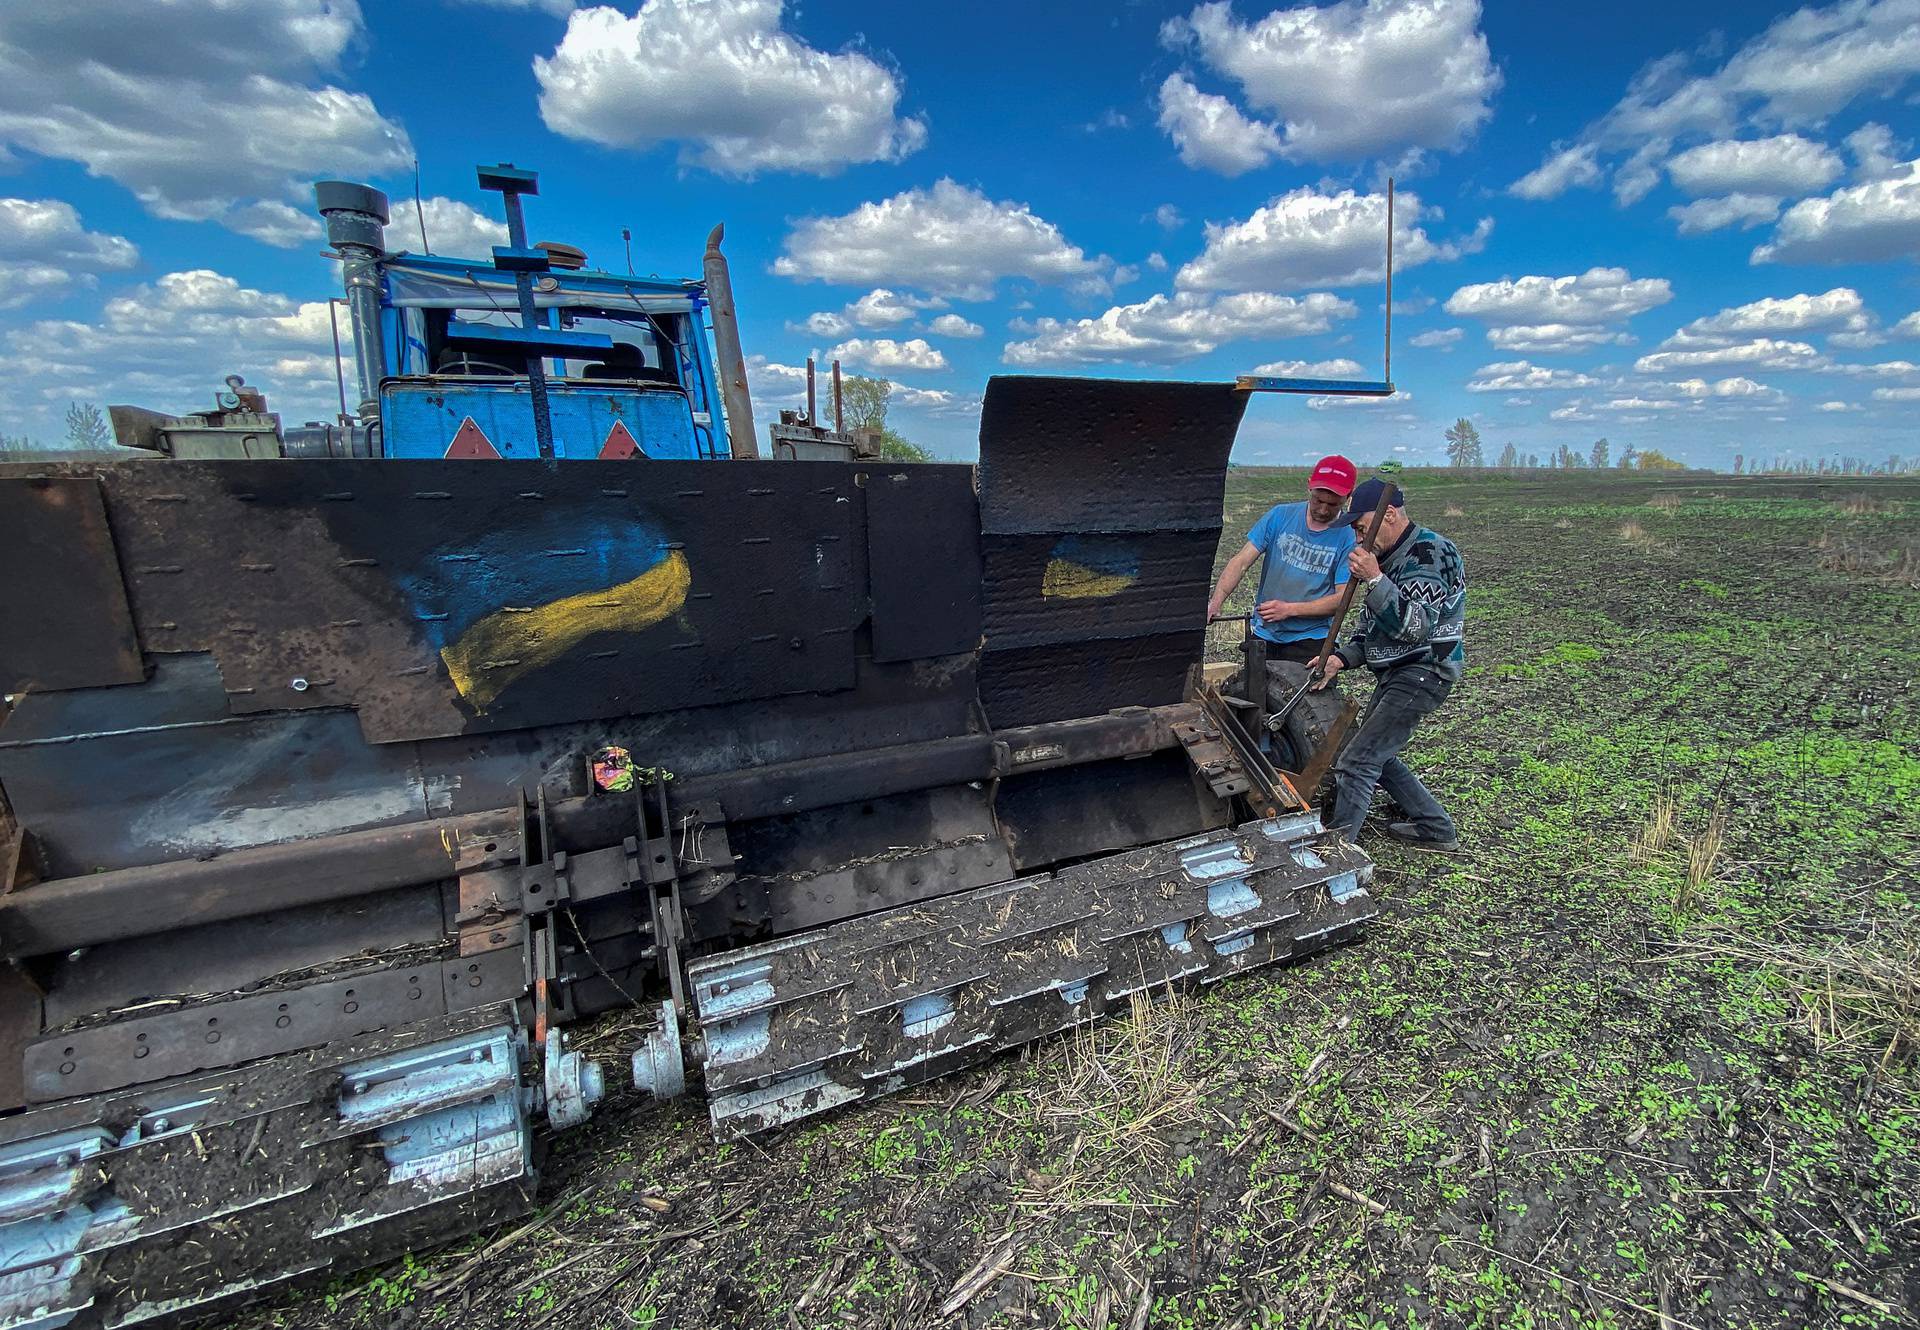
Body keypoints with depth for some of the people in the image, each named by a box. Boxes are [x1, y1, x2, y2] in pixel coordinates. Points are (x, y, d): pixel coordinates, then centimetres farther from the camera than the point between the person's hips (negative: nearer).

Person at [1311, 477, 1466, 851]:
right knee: (1377, 756, 19)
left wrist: (1374, 579, -32)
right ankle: (1437, 829, 33)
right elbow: (1372, 626, 17)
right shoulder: (1389, 556, 13)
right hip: (1395, 673, 10)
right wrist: (1341, 659, 1)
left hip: (1424, 671, -10)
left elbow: (1415, 625, -27)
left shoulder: (1430, 551, -16)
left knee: (1356, 762, -13)